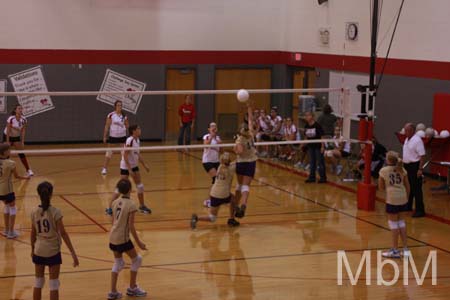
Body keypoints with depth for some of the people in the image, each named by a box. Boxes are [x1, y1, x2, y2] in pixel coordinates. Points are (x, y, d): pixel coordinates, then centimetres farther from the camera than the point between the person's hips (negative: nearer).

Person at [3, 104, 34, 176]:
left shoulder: (23, 119, -13)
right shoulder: (11, 119, -25)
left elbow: (23, 131, -8)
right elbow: (8, 131, -21)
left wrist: (22, 142, -11)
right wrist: (8, 142, -21)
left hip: (16, 137, 3)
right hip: (7, 136, -3)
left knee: (21, 153, -2)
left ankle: (28, 170, 0)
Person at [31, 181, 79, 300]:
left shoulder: (35, 212, -5)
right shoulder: (55, 212, -16)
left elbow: (33, 233, 4)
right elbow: (63, 233, -16)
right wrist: (73, 253, -13)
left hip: (39, 251, 4)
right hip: (53, 252, -4)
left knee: (38, 283, 16)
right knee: (53, 285, 6)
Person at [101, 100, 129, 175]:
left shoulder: (124, 116, 2)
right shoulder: (111, 115, -8)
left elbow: (127, 126, 12)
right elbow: (107, 126, -5)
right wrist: (105, 136, -6)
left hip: (122, 136, 3)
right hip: (113, 136, -3)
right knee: (109, 153, 4)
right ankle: (104, 168, 13)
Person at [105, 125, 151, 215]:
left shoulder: (137, 140, 3)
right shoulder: (129, 141, -23)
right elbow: (125, 156, -24)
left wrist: (144, 165, 16)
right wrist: (129, 170, -25)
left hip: (134, 166, 8)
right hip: (125, 167, -8)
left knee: (140, 185, 10)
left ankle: (142, 206, 25)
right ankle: (109, 208, 1)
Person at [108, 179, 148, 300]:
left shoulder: (115, 202, 5)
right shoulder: (131, 205, -15)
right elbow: (131, 226, -16)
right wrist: (138, 242, -10)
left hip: (113, 237, 7)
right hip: (123, 238, -7)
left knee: (118, 263, 20)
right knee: (136, 259, 13)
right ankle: (132, 288, 22)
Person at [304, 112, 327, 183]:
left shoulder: (317, 125, -16)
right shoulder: (306, 126, 2)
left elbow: (322, 136, -14)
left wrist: (322, 146, -16)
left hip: (318, 146, -6)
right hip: (310, 146, 6)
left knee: (320, 162, 1)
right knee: (312, 162, 13)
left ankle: (323, 178, 10)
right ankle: (312, 177, 21)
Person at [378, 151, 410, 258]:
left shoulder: (383, 171, -4)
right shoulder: (402, 170, 7)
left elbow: (381, 187, 1)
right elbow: (407, 186, 9)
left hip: (392, 199, -5)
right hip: (403, 198, 5)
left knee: (393, 223, 4)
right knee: (401, 222, 16)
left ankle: (395, 250, 9)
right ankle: (405, 249, 18)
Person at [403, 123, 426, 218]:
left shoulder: (417, 140, -17)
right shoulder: (407, 139, 11)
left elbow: (422, 156, -20)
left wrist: (420, 169, -23)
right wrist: (403, 164, 17)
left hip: (415, 166, -9)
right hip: (407, 166, 9)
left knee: (416, 189, -6)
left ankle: (420, 211, -1)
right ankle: (408, 206, 31)